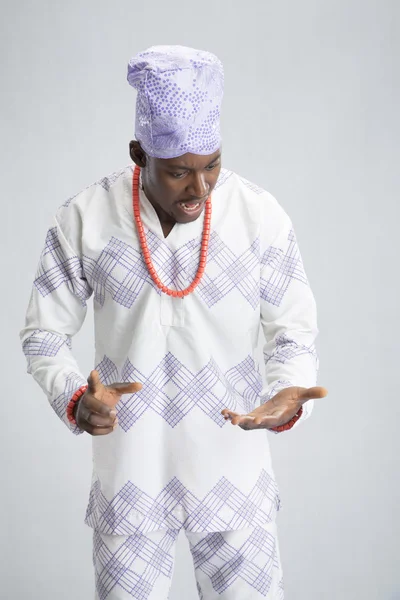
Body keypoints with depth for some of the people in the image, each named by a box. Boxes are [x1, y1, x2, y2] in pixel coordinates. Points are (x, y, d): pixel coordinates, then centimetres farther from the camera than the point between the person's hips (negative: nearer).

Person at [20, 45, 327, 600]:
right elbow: (44, 333, -2)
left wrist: (289, 397, -22)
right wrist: (75, 400, -22)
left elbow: (295, 331, -1)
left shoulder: (260, 216, -10)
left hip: (233, 470, 0)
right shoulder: (85, 219, -10)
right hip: (129, 472, 0)